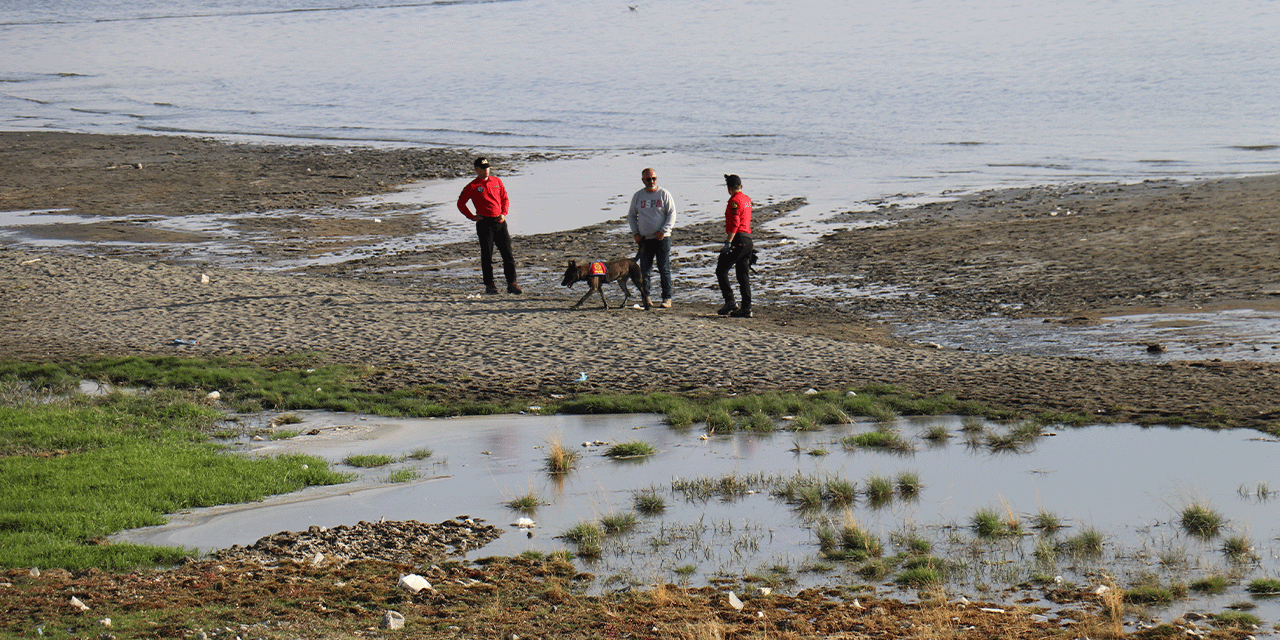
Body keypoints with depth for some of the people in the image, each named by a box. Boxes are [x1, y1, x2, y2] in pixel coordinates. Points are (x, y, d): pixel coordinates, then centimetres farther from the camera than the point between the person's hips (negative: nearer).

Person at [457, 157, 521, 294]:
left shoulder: (497, 182, 13)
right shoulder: (472, 187, 1)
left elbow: (505, 199, 19)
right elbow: (460, 204, 8)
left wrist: (504, 213, 2)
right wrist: (472, 217, 0)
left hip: (500, 221, 3)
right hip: (485, 223, -3)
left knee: (508, 253, -1)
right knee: (487, 256, -3)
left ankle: (512, 284, 1)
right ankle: (489, 285, 4)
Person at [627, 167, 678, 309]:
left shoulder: (664, 194, -1)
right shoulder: (638, 196, 9)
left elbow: (672, 214, -2)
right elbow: (631, 215, 18)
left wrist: (663, 231, -13)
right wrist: (635, 233, 5)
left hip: (662, 239, -3)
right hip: (645, 239, 3)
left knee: (664, 269, -3)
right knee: (644, 270, 1)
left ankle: (667, 298, 1)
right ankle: (645, 298, 8)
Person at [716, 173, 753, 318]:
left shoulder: (734, 200, -11)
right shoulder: (747, 199, 15)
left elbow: (734, 223, -20)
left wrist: (728, 242, -24)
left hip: (738, 239, -9)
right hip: (748, 239, 9)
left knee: (721, 270, -4)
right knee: (743, 274, 9)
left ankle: (730, 302, -13)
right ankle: (746, 308, 7)